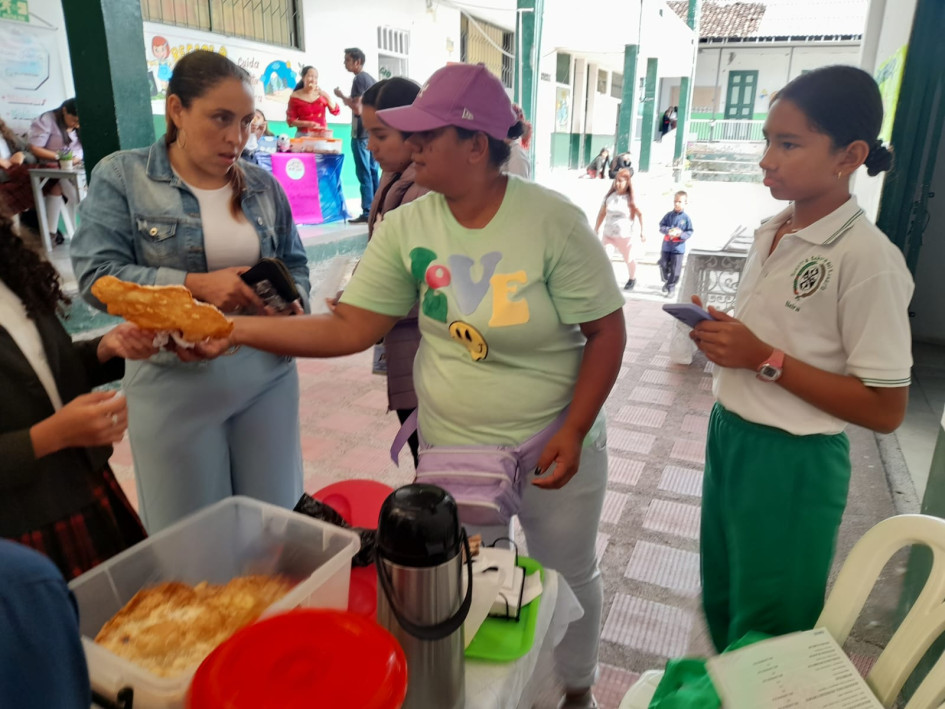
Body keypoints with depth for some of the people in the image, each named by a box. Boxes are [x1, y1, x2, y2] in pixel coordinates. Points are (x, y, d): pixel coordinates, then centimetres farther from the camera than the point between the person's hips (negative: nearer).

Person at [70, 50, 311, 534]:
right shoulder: (121, 176, -2)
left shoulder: (263, 185, 7)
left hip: (267, 372, 3)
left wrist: (293, 302, -9)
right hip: (175, 380, -3)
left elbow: (295, 264, 13)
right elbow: (97, 275, -10)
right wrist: (196, 285, -22)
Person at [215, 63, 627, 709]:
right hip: (449, 448, 3)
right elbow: (349, 328, -9)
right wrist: (238, 328, -17)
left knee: (568, 575, 18)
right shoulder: (406, 226, -8)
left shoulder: (553, 221, -18)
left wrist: (574, 432, -18)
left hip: (553, 448, -2)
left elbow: (607, 331, -13)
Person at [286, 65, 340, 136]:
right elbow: (290, 120, -2)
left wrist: (327, 97, -12)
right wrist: (307, 124, -16)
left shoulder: (322, 94, 7)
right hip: (303, 135, -2)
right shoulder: (295, 97, -1)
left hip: (322, 135, 2)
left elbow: (336, 112, 0)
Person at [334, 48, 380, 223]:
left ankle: (367, 213, -8)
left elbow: (357, 109, -17)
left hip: (361, 134, -9)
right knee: (373, 172, 10)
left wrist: (342, 96, -6)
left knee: (364, 174, -8)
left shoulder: (359, 79, -11)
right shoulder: (371, 78, 15)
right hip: (372, 132, 9)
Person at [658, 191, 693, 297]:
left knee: (675, 270, 1)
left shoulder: (686, 218, -5)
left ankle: (671, 287, 13)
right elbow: (661, 227, -2)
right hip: (666, 246, 2)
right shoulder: (668, 215, -1)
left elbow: (689, 232, -4)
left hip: (678, 248, -2)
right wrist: (668, 230, -21)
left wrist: (681, 234, -22)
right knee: (664, 266, 10)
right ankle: (666, 281, 35)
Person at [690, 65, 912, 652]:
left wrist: (764, 359, -23)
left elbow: (885, 410, -18)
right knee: (720, 605, 25)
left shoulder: (868, 259, -20)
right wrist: (722, 336, -4)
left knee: (764, 634, 13)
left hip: (791, 465, -7)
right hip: (729, 434, 8)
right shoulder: (772, 232, 3)